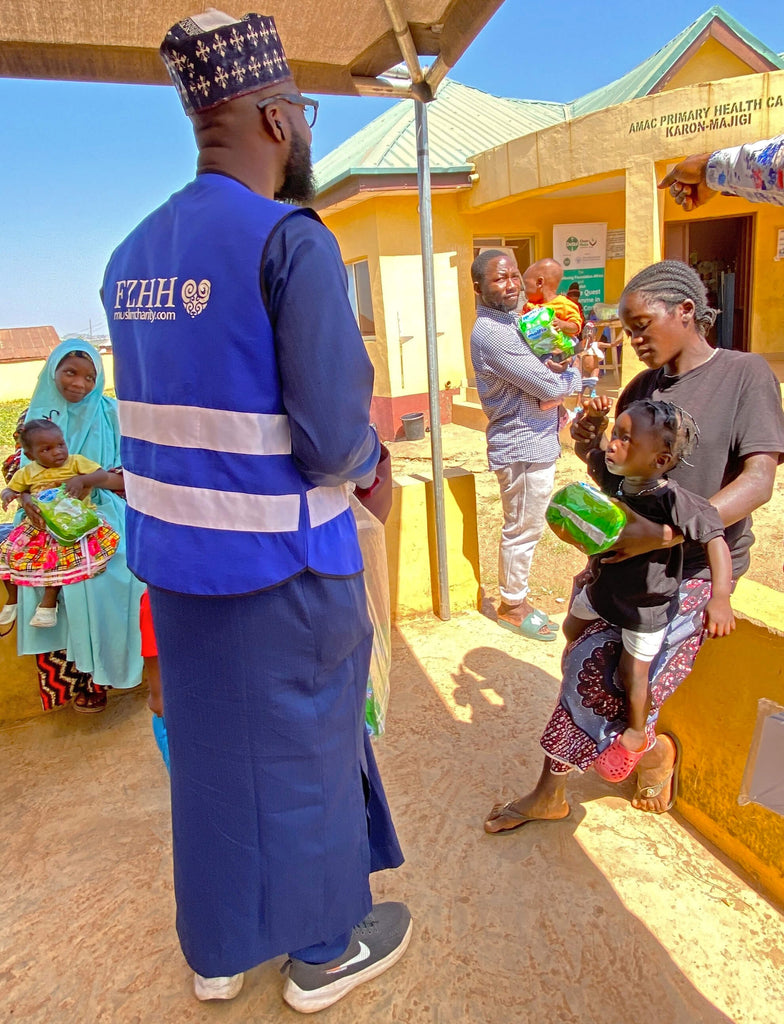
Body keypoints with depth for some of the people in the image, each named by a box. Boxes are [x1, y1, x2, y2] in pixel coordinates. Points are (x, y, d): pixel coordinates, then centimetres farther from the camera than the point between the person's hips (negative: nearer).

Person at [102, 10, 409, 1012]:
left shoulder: (131, 253, 7)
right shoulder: (291, 239, -16)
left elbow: (176, 407, 12)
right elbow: (334, 435, -22)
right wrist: (370, 463, 1)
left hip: (172, 553, 7)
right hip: (281, 560, -6)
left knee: (204, 742, 20)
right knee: (305, 745, 13)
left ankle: (217, 950, 42)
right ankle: (324, 947, 37)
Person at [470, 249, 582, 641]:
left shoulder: (511, 321, 12)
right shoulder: (491, 333, -21)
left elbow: (542, 370, 15)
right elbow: (548, 386, -22)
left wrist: (559, 366, -8)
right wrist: (574, 374, -2)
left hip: (535, 440, 10)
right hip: (523, 447, -10)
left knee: (524, 528, 19)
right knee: (523, 529, 4)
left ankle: (514, 597, 34)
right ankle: (512, 606, 20)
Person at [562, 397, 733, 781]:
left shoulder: (671, 499, -34)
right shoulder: (612, 475, -13)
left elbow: (715, 539, -33)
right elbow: (585, 449, 5)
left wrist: (720, 597, -42)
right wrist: (590, 420, -14)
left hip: (646, 604, -7)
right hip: (603, 586, 7)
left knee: (633, 673, 10)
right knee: (572, 629, 27)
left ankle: (635, 735, 38)